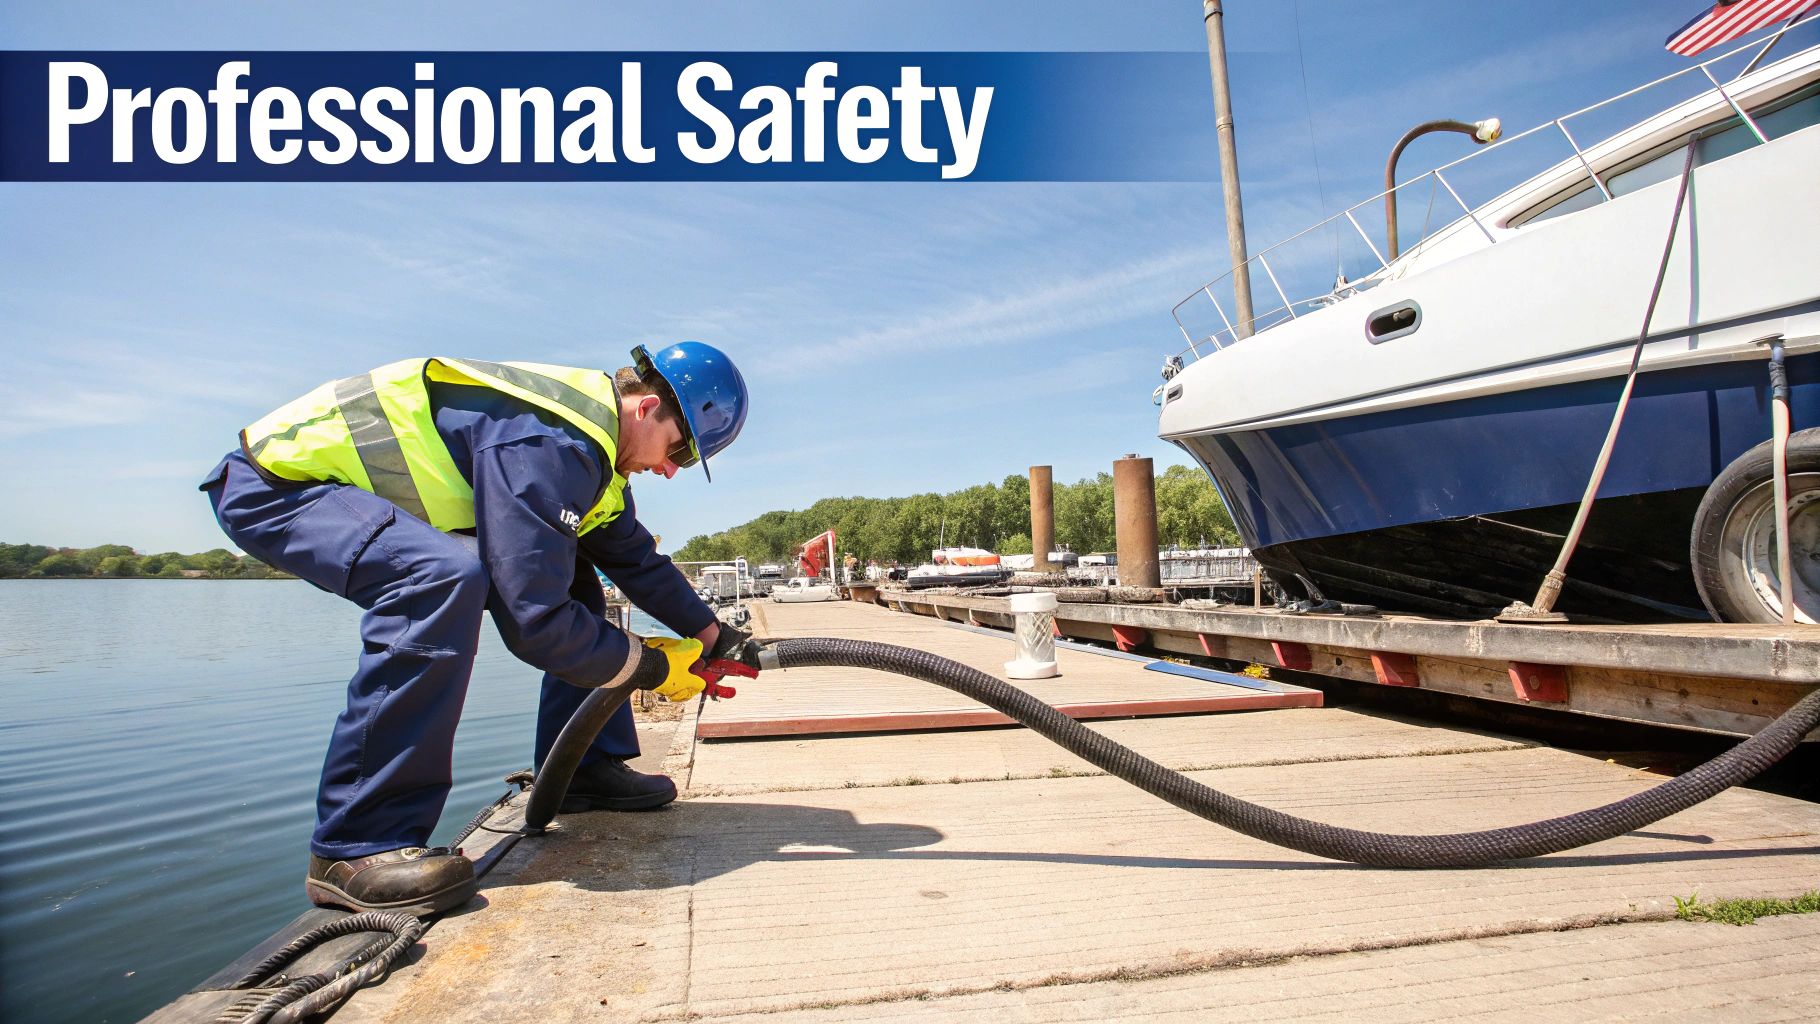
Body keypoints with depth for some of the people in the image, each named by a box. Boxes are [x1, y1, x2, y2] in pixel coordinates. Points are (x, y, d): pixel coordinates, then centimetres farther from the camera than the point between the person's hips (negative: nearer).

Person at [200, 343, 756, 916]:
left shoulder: (593, 442, 0)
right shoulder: (550, 443, -32)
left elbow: (636, 558, 10)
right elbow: (534, 619, -35)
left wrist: (712, 634, 6)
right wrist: (651, 667, -20)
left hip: (374, 496, 10)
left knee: (567, 570, 5)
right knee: (445, 579, -37)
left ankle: (584, 768, 9)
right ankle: (356, 848, -26)